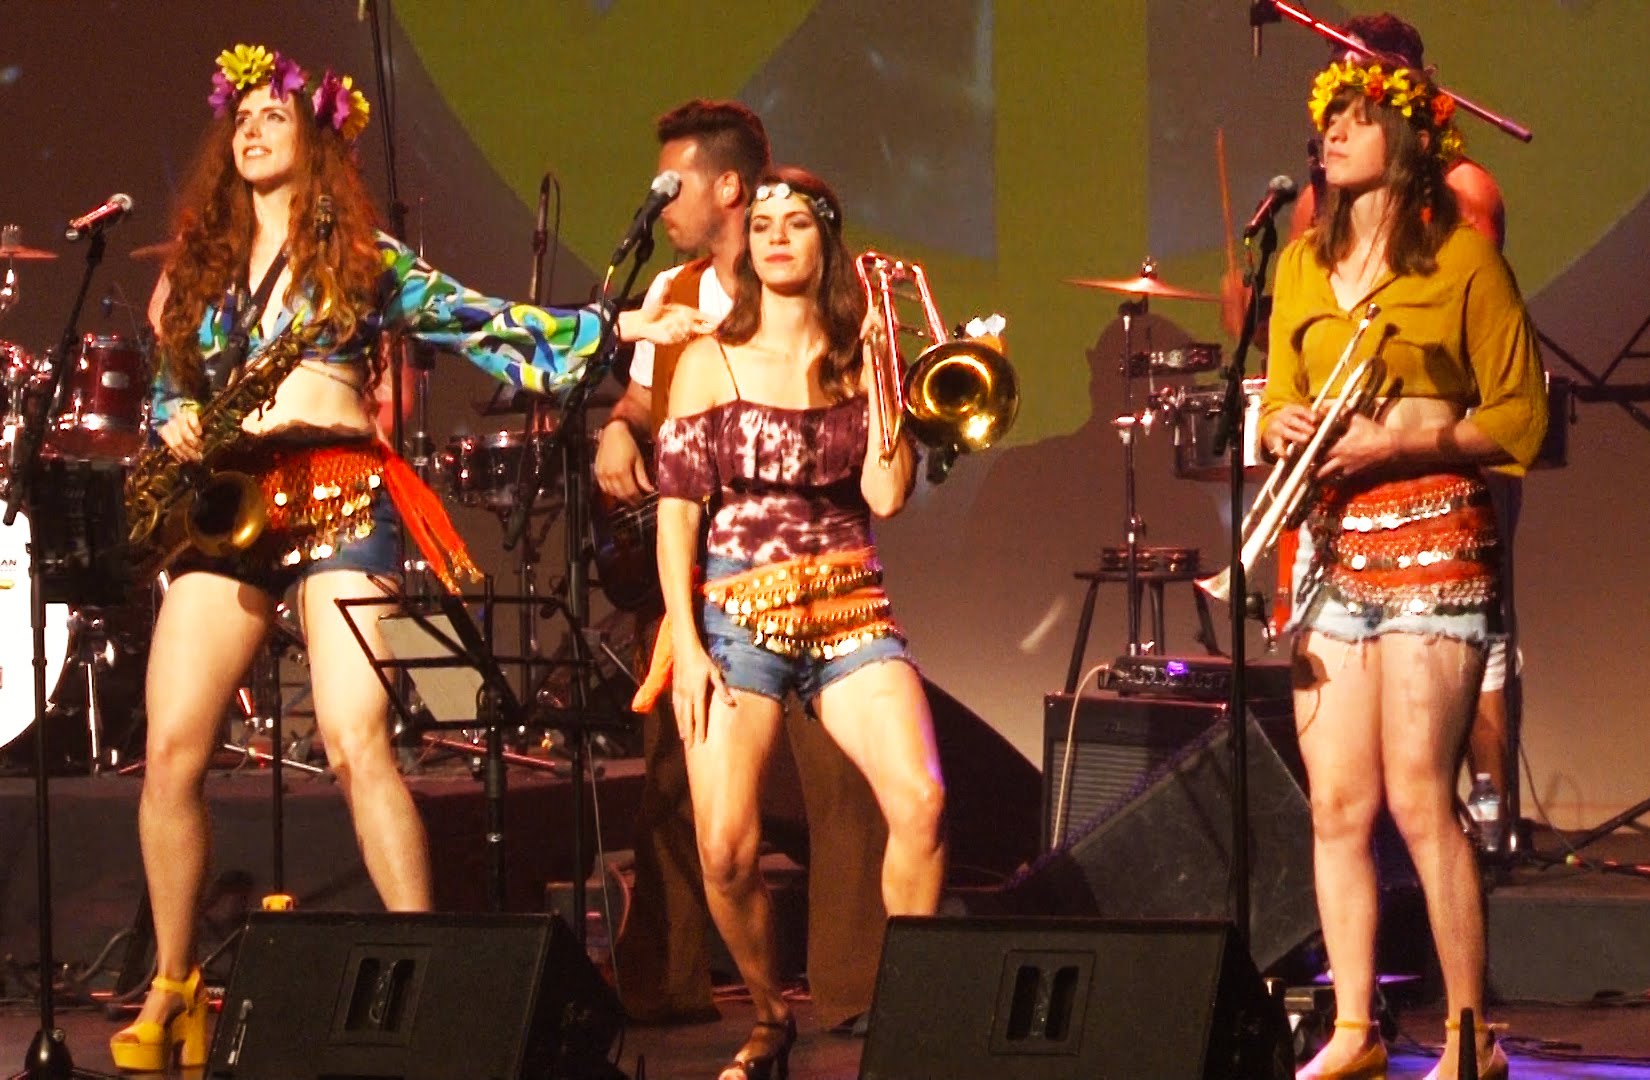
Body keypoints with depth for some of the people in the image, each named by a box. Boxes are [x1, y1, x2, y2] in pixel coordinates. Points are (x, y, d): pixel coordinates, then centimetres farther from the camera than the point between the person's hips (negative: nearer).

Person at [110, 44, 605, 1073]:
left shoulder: (364, 256, 10)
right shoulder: (201, 267, 20)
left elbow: (480, 322, 5)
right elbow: (168, 392, 25)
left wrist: (603, 328, -3)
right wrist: (175, 426, 2)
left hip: (339, 497, -4)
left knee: (358, 747, -16)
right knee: (171, 749, -6)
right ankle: (173, 989, 4)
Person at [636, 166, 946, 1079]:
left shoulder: (858, 361, 10)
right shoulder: (711, 362, 6)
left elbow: (887, 494, -1)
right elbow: (676, 510, 2)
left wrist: (881, 374, -5)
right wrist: (685, 643, -7)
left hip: (850, 610, 1)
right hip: (739, 614, -1)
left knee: (920, 801, -22)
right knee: (725, 851, -12)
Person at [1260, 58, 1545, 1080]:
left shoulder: (1462, 257, -2)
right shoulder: (1303, 266, 15)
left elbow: (1522, 418, -4)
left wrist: (1400, 440, -15)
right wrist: (1285, 426, 0)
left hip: (1432, 534, -5)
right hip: (1333, 539, 6)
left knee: (1418, 798, -11)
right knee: (1337, 803, 2)